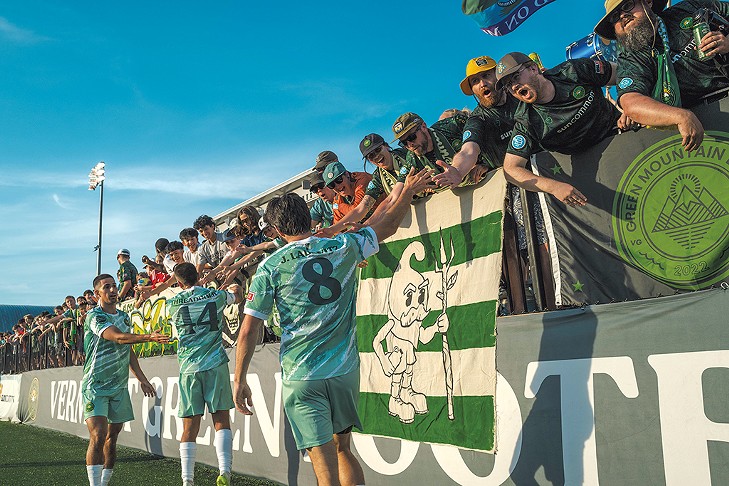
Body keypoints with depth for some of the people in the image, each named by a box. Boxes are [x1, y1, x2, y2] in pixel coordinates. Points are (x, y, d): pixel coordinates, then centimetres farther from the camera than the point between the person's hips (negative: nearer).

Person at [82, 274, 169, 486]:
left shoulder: (124, 317, 13)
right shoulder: (94, 316, -11)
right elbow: (118, 337, -28)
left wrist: (142, 378, 22)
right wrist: (148, 337, -41)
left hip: (119, 386, 6)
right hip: (95, 386, -6)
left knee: (112, 437, 9)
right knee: (98, 436, -15)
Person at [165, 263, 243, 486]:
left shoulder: (173, 304, 5)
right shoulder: (217, 295, 6)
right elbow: (237, 297, 29)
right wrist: (234, 288, 52)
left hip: (189, 368, 1)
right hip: (215, 365, -1)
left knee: (190, 427, 5)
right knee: (221, 420, 3)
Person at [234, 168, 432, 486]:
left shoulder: (270, 267, -4)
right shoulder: (344, 247, 2)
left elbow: (248, 331, -5)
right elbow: (388, 225, 19)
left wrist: (239, 380, 5)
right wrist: (409, 190, 34)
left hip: (301, 376, -3)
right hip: (345, 369, 3)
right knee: (342, 448, 22)